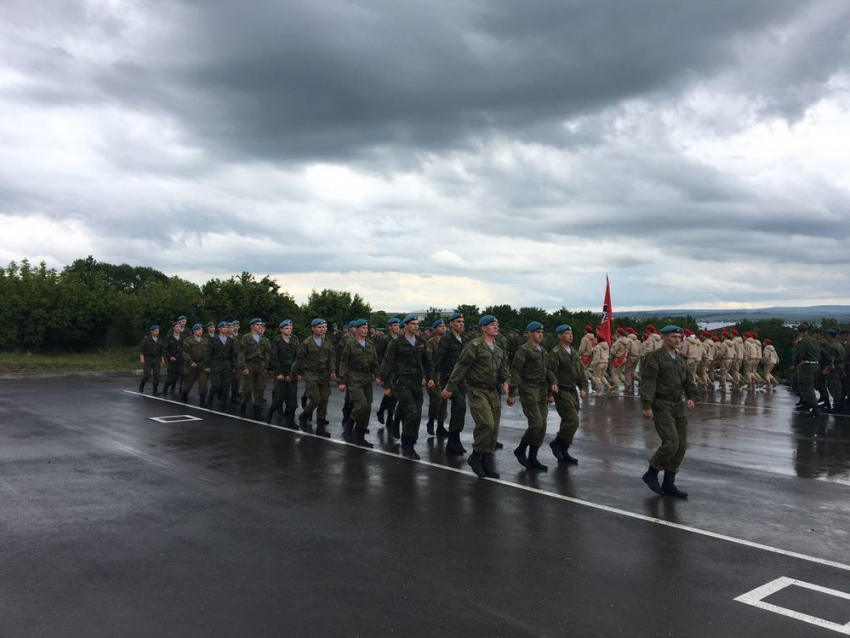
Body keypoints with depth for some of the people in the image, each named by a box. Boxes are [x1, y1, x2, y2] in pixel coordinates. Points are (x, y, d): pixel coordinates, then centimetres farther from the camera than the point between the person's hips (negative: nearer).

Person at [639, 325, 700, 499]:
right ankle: (651, 473, 5)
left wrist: (692, 398, -6)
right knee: (671, 443, -15)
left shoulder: (681, 360, 15)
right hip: (661, 406, -7)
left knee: (681, 446, 5)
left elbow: (689, 382, 13)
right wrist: (646, 406, -23)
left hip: (678, 406, 7)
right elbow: (647, 382, -15)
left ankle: (668, 483, 14)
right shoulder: (655, 357, -8)